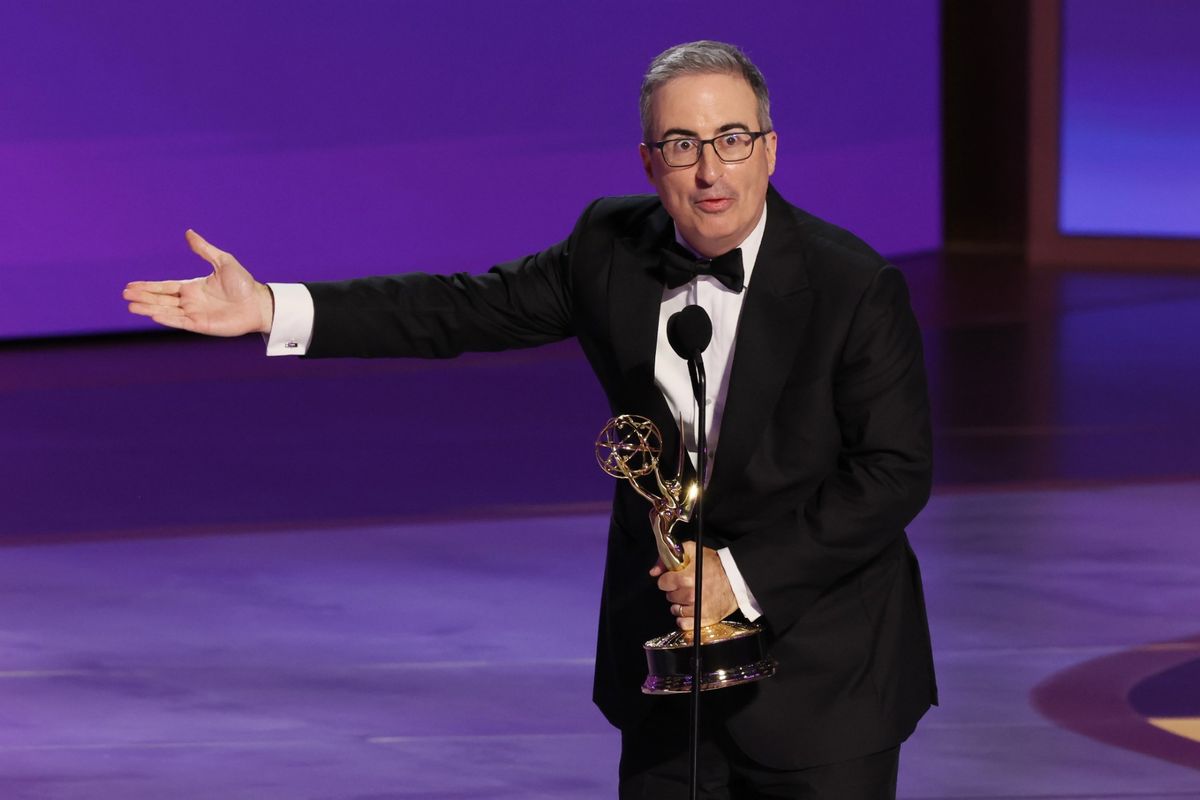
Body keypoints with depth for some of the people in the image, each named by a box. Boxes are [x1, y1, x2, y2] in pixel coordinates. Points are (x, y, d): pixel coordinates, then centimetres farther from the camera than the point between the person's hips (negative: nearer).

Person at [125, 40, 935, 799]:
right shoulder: (614, 247, -1)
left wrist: (744, 576, -19)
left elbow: (896, 471, -14)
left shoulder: (855, 285, -15)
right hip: (666, 652, 4)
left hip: (821, 672, -4)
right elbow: (464, 309, 2)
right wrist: (274, 310, -7)